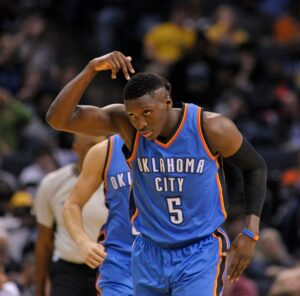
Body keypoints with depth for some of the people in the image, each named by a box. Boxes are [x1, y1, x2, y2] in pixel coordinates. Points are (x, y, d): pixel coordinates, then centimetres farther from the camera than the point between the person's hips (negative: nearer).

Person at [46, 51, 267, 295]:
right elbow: (59, 118, -21)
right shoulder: (123, 124, -11)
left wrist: (250, 233, -8)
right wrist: (93, 68, -32)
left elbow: (255, 166, 1)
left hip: (201, 256, -4)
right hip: (150, 255, 4)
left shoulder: (211, 128, -16)